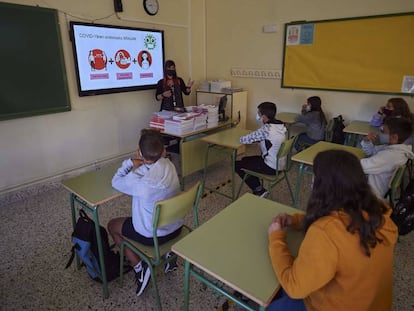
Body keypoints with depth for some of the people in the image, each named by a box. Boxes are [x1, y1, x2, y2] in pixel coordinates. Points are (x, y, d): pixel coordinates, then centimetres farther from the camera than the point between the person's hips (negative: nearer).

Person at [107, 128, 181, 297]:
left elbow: (116, 182, -8)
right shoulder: (169, 165, -11)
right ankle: (168, 253, 28)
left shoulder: (139, 180, -29)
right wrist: (139, 165, -7)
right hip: (176, 227, 6)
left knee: (112, 225, 18)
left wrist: (130, 163, -4)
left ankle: (139, 268, 13)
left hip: (153, 235, -6)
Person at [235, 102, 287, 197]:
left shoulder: (265, 130, -27)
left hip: (272, 168, -9)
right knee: (245, 160, 22)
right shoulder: (281, 125, -1)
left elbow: (243, 140, -20)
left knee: (237, 165, 4)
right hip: (281, 164, 9)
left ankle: (259, 190, 9)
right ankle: (258, 189, 23)